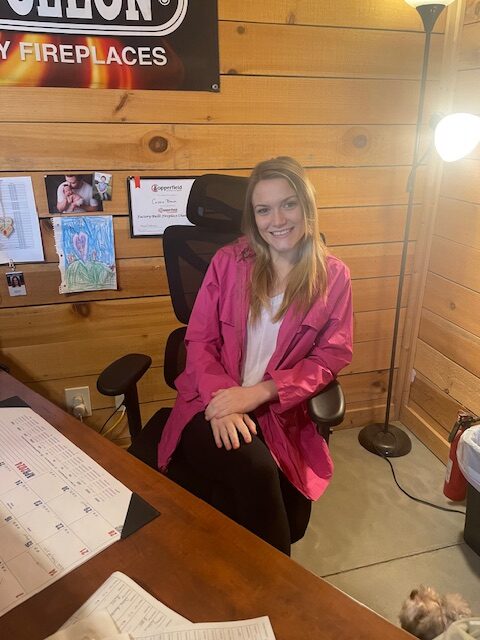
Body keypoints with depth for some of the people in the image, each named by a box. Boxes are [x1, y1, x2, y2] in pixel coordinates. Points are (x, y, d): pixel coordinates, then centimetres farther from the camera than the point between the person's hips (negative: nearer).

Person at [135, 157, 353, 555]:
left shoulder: (334, 277, 2)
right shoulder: (228, 262, 2)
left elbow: (331, 356, -1)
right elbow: (200, 340, 2)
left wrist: (259, 393, -15)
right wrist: (221, 400, -17)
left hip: (280, 415, 1)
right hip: (214, 404, 0)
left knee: (289, 521, -18)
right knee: (254, 467, -29)